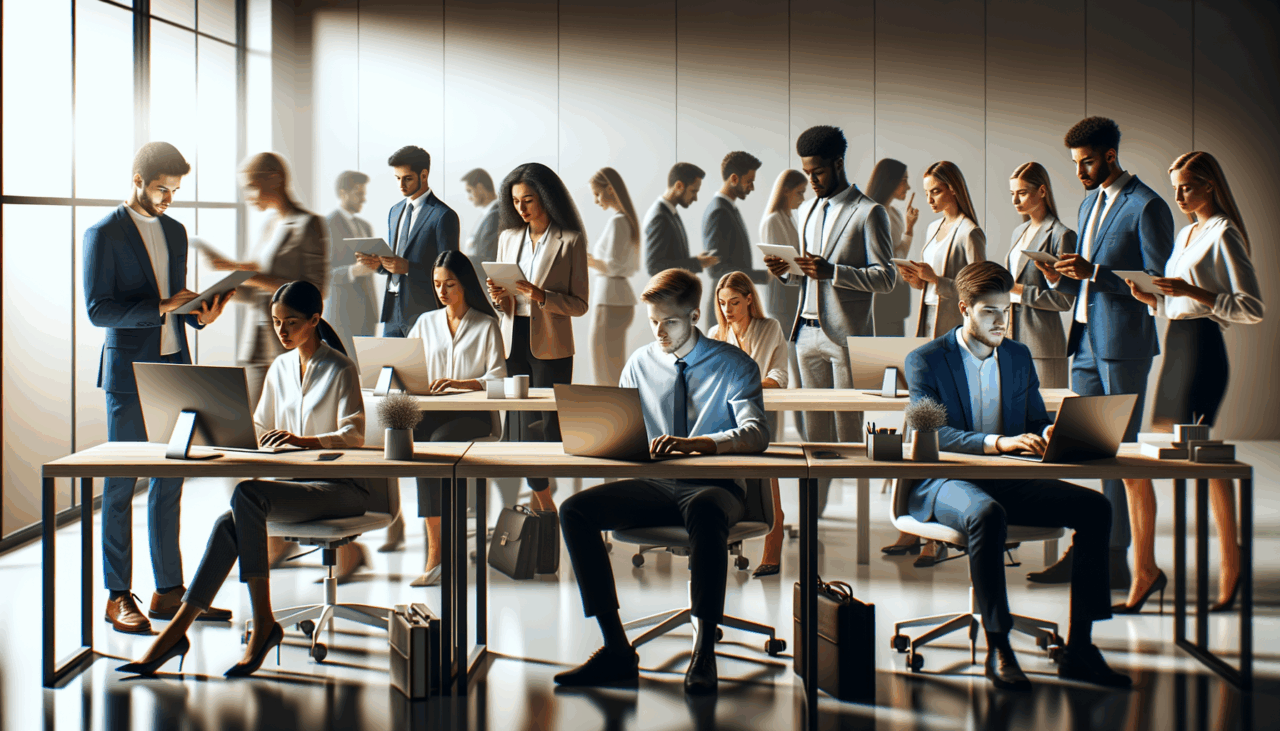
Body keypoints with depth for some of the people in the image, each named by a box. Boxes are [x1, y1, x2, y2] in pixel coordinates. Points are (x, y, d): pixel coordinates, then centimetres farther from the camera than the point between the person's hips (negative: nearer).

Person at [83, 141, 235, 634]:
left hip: (174, 367, 6)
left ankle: (169, 591, 16)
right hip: (129, 372, -6)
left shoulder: (175, 232, 15)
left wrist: (200, 315, 0)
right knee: (120, 485, 1)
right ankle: (118, 597, 9)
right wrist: (161, 307, -20)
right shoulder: (104, 234, -6)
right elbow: (98, 310, -12)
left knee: (170, 482, 8)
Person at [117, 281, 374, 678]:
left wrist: (303, 440, -35)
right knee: (230, 522, -24)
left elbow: (353, 435, -17)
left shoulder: (341, 369, -6)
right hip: (296, 485, 6)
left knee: (246, 494, -31)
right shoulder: (280, 368, 14)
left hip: (342, 488, -6)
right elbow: (260, 429, 20)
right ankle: (177, 630, -23)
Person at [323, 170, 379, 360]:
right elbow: (323, 274, -13)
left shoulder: (365, 226, 18)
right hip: (343, 313, -7)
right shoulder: (326, 225, -6)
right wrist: (353, 271, -27)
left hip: (367, 310, 7)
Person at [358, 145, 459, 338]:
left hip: (422, 311, -7)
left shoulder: (443, 215, -8)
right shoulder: (395, 211, 17)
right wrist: (379, 264, 0)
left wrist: (407, 267, -22)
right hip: (392, 308, 7)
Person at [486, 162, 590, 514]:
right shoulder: (508, 237, 12)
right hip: (513, 342, 4)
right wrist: (498, 296, -7)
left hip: (551, 346, -4)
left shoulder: (570, 241, -3)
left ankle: (540, 501, 9)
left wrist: (542, 296, -20)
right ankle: (542, 502, 12)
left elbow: (580, 304, -5)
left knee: (547, 425, -4)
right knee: (520, 423, 3)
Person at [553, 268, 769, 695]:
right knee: (574, 511, -20)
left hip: (715, 486, -4)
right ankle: (616, 649, -19)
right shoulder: (640, 364, 13)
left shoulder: (734, 365, 0)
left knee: (704, 510, -41)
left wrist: (693, 443, -33)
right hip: (655, 486, 4)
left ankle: (704, 652, -33)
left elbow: (755, 435, -15)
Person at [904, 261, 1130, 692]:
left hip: (1010, 482, 6)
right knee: (988, 514, -39)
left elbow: (1035, 422, 16)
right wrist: (996, 442, -31)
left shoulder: (1019, 357, 15)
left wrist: (1048, 433, -11)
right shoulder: (924, 360, -3)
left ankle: (1079, 649, -15)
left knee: (1094, 507, -16)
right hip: (945, 483, -5)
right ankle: (998, 651, -30)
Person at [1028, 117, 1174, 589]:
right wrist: (1065, 278, 3)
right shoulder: (1089, 204, 18)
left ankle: (1115, 558, 4)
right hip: (1086, 338, 8)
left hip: (1123, 342, -8)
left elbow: (1160, 281, -14)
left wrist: (1094, 273, -21)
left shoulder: (1146, 207, -9)